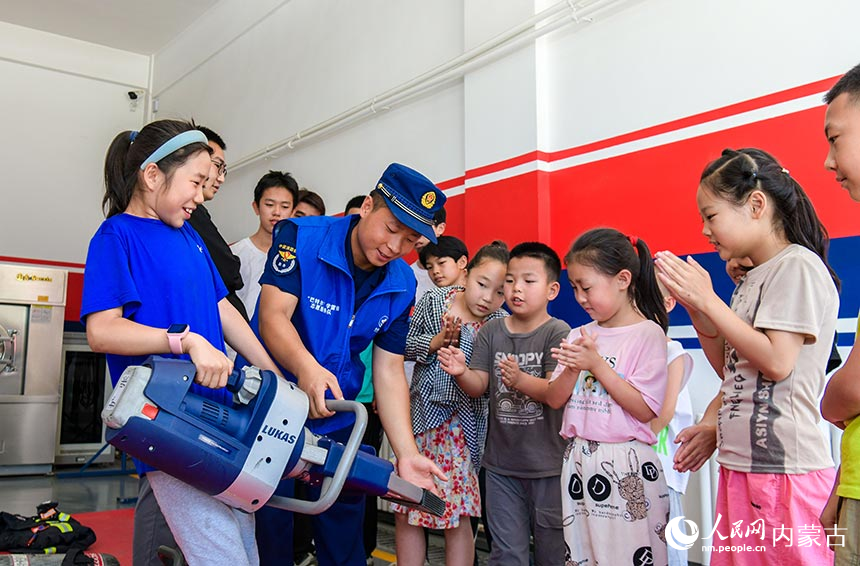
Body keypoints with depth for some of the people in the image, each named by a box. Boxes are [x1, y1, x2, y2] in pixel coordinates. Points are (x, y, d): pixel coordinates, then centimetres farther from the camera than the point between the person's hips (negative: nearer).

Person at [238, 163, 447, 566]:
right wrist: (307, 369, -46)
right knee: (268, 524, 5)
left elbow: (389, 371, -4)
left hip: (337, 419, 4)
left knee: (344, 533, 11)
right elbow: (274, 315, -26)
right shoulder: (300, 237, -16)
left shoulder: (402, 285, -4)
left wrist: (407, 455, -13)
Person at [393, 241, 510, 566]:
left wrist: (459, 344, -25)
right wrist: (436, 342, -16)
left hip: (462, 422, -2)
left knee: (458, 518, 5)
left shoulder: (501, 324, -8)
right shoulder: (432, 300, -2)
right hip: (420, 414, 3)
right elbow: (405, 344, 0)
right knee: (404, 511, 11)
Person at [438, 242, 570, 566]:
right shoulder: (491, 332, 4)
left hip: (547, 464, -3)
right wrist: (461, 372, -21)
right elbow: (479, 387, 1)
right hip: (501, 464, 3)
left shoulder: (557, 333, -8)